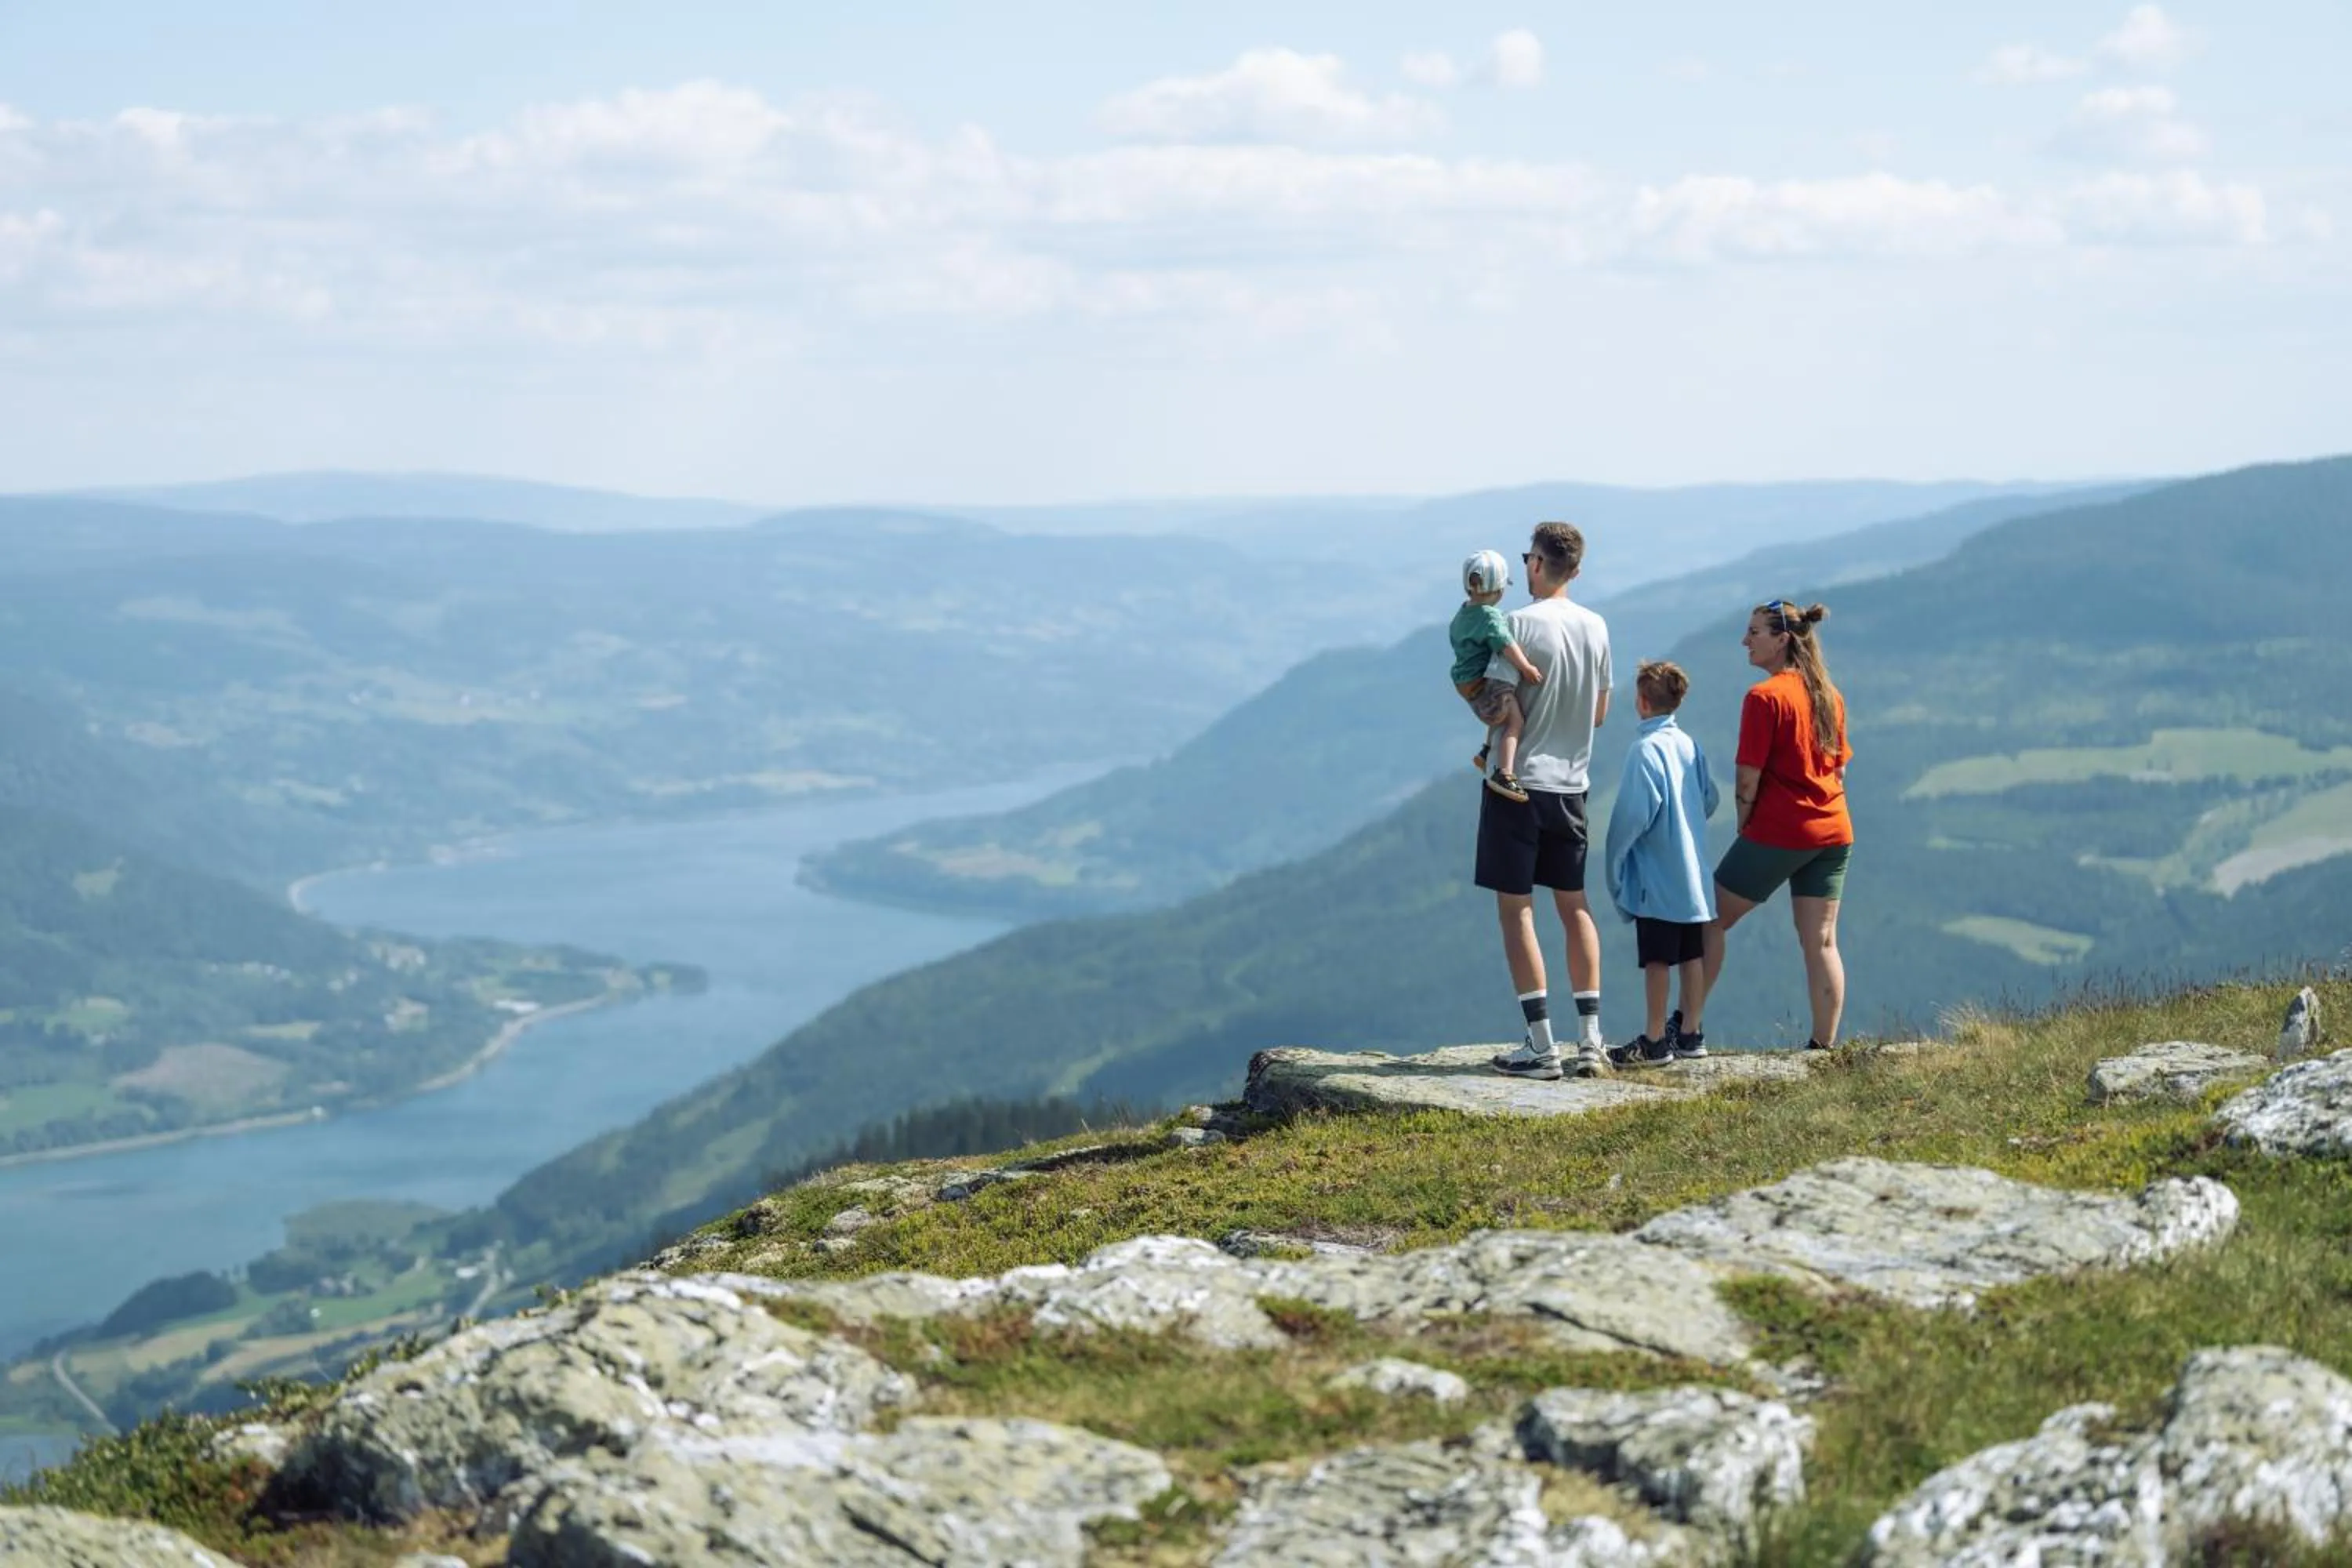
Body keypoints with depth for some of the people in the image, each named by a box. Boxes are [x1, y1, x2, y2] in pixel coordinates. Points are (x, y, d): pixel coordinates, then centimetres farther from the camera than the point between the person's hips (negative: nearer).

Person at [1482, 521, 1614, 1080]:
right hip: (1571, 785, 6)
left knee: (1516, 910, -1)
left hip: (1519, 783, -6)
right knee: (1575, 907, 13)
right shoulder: (1595, 628, 5)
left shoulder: (1520, 626, -15)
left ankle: (1541, 1047, -4)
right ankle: (1590, 1042, 11)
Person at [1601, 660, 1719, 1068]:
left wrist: (1614, 862, -5)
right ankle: (1692, 1034, 17)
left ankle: (1654, 1041, 1)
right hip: (1693, 877, 8)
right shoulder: (1690, 746, 7)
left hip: (1656, 878, -8)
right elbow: (1711, 801, 15)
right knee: (1692, 954, 11)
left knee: (1657, 959, -3)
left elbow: (1633, 814, -17)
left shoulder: (1646, 750, -15)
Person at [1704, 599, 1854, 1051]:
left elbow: (1748, 778, -13)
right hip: (1833, 833, 7)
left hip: (1777, 831, -7)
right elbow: (1839, 769, 16)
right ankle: (1823, 1046, 3)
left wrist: (1744, 829, -1)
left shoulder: (1765, 697, -12)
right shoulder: (1829, 696, 11)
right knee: (1821, 941, 5)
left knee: (1712, 920, 5)